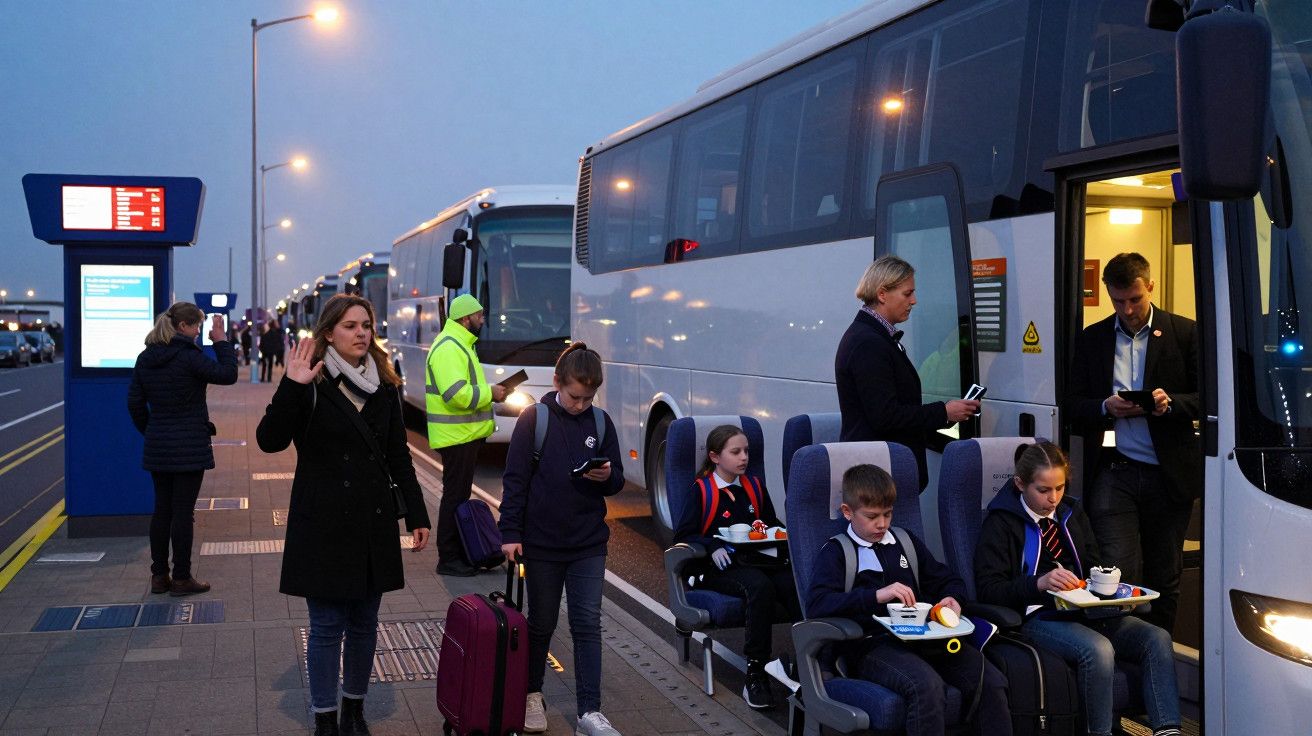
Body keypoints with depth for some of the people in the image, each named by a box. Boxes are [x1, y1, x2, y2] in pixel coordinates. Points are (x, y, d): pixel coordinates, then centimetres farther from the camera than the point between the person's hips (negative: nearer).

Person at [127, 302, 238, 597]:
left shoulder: (145, 358, 6)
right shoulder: (189, 357, -16)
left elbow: (135, 403, 8)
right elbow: (228, 374, -12)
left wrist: (150, 432, 17)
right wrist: (221, 341, -4)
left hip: (157, 448, 7)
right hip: (189, 448, -7)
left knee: (161, 509, 13)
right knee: (183, 511, 0)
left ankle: (159, 576, 19)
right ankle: (181, 578, 7)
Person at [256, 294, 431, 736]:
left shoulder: (384, 387, 7)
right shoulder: (312, 384, -7)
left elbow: (398, 456, 11)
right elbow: (270, 441, -16)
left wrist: (417, 515, 8)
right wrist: (291, 387, -28)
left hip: (374, 523, 4)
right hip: (324, 525, -4)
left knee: (363, 624, 13)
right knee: (327, 626, 3)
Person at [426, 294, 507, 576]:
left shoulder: (460, 345, 18)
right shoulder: (448, 348, -18)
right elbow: (456, 394, -28)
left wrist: (488, 391, 10)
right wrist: (490, 393, -17)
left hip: (466, 435, 11)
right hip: (457, 436, -11)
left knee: (460, 494, 16)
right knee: (455, 496, -4)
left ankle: (459, 553, 25)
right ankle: (447, 559, 4)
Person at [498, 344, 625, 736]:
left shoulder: (601, 422, 1)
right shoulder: (534, 419, -8)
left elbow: (618, 481, 8)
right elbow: (515, 480, -7)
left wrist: (607, 476, -15)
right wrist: (510, 533, -12)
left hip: (589, 544, 2)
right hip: (542, 542, -2)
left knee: (587, 624, 0)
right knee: (541, 623, 12)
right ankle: (532, 694, 32)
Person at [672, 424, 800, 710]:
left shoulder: (755, 486, 20)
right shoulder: (702, 490, 4)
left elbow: (772, 523, 30)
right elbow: (682, 535, 0)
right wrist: (713, 547, -16)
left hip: (759, 558, 4)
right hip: (721, 566, -4)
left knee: (796, 585, -31)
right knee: (760, 586, -38)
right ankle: (755, 674, -31)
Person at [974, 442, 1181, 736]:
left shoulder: (1071, 513, 19)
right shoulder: (1001, 523, -2)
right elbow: (989, 590, -10)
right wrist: (1040, 582, -26)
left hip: (1085, 610, 7)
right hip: (1038, 616, -6)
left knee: (1157, 638, -16)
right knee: (1098, 649, -34)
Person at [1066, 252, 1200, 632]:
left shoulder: (1184, 333, 5)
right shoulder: (1092, 339, 10)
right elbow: (1074, 409, 9)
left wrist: (1170, 403, -15)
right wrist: (1106, 407, -11)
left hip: (1168, 475, 0)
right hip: (1113, 473, 0)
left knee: (1164, 581, 9)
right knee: (1119, 577, -7)